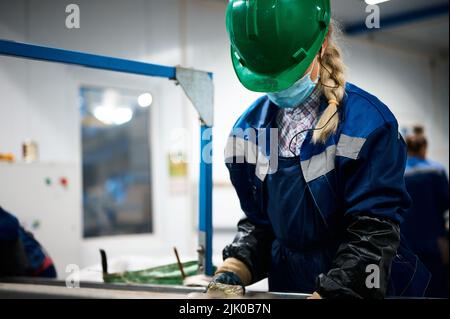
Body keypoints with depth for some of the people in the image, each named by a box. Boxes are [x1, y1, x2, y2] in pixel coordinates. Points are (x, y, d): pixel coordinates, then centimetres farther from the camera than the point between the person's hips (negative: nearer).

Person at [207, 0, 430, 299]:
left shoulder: (366, 121, -18)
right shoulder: (250, 128, -2)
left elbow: (373, 232, -20)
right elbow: (258, 220, 3)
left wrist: (328, 292, -29)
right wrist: (233, 271, -13)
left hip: (364, 287, -4)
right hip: (287, 284, 5)